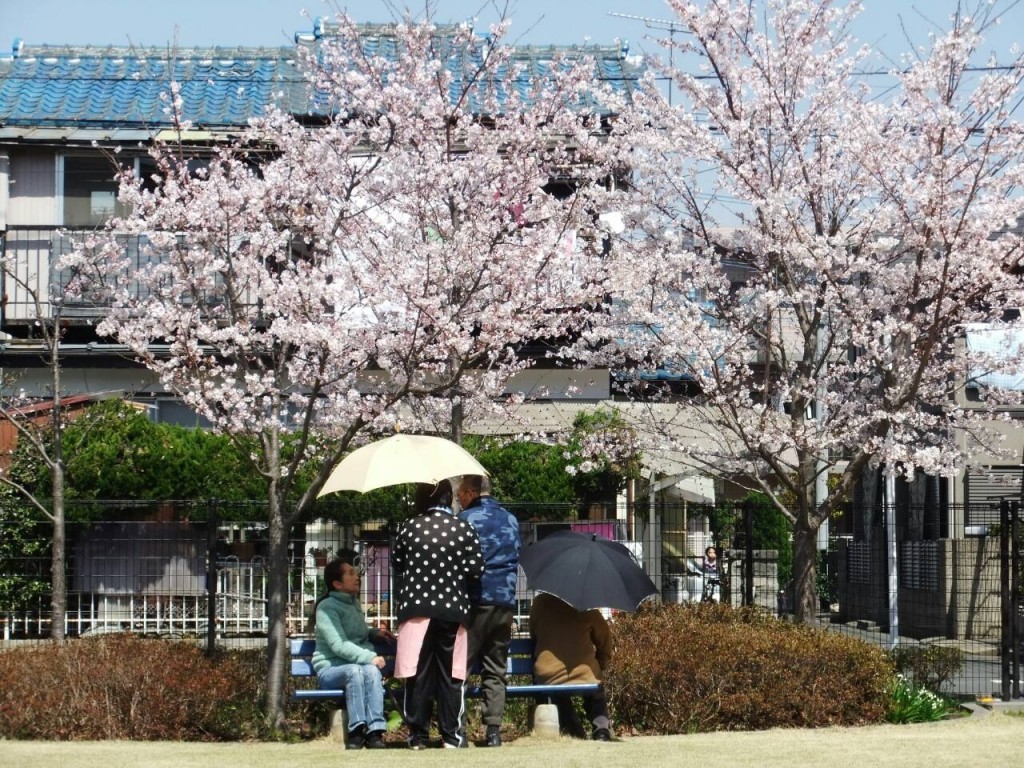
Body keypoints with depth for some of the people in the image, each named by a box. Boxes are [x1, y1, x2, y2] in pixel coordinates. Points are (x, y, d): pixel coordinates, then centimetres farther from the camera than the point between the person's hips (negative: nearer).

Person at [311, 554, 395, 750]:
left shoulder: (354, 604, 19)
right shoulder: (327, 607, -6)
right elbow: (338, 645, -18)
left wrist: (374, 634, 16)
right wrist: (370, 657, -27)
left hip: (359, 665, 5)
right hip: (330, 669, -5)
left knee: (372, 670, -31)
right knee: (354, 670, -38)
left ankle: (375, 731, -42)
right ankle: (356, 732, -41)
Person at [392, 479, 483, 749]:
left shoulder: (408, 527, -1)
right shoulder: (464, 529, -4)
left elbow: (396, 565, 5)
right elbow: (476, 570, -5)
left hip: (416, 607, 1)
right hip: (452, 609, 0)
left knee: (418, 672, 5)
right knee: (450, 673, 6)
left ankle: (417, 735, 5)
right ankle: (451, 735, 7)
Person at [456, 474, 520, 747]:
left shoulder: (467, 518, -5)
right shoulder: (511, 520, 14)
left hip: (476, 601, -5)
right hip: (506, 602, 5)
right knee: (496, 671, 8)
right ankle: (494, 730, 2)